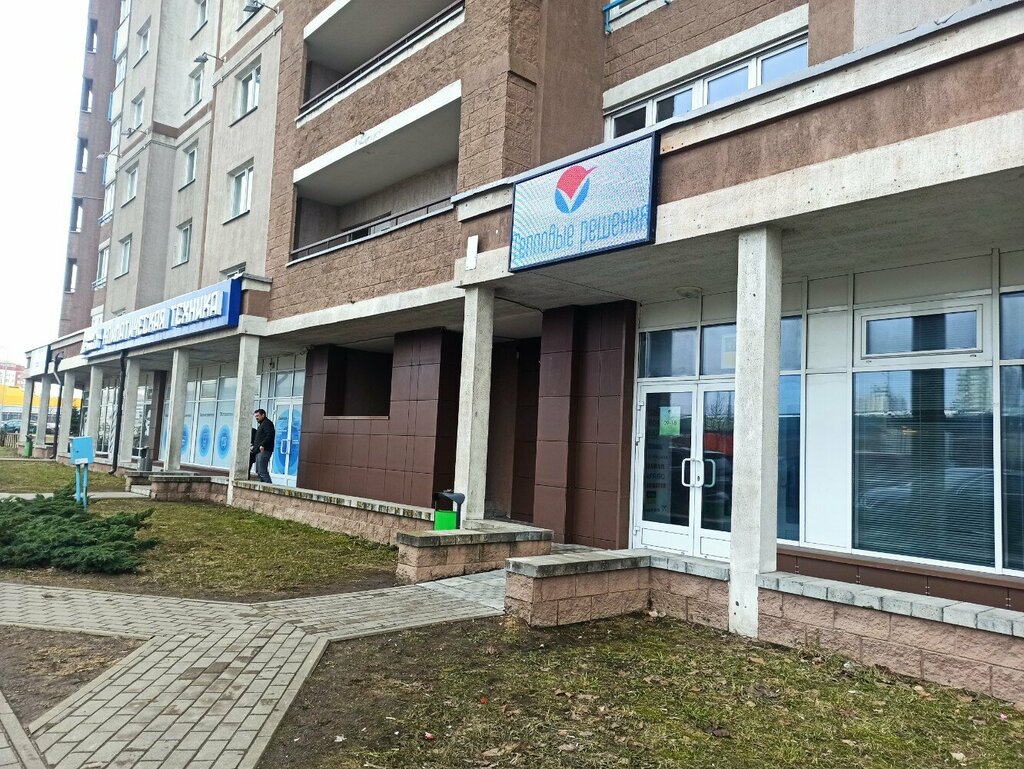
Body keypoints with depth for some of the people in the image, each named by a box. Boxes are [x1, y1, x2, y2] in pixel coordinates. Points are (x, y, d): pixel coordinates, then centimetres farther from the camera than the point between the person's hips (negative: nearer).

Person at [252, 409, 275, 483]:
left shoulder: (267, 423, -5)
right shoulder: (261, 424, 27)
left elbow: (269, 435, -19)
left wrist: (262, 445, -27)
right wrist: (254, 446, 17)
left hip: (264, 450, -11)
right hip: (259, 451, 11)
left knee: (262, 471, -16)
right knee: (259, 472, 11)